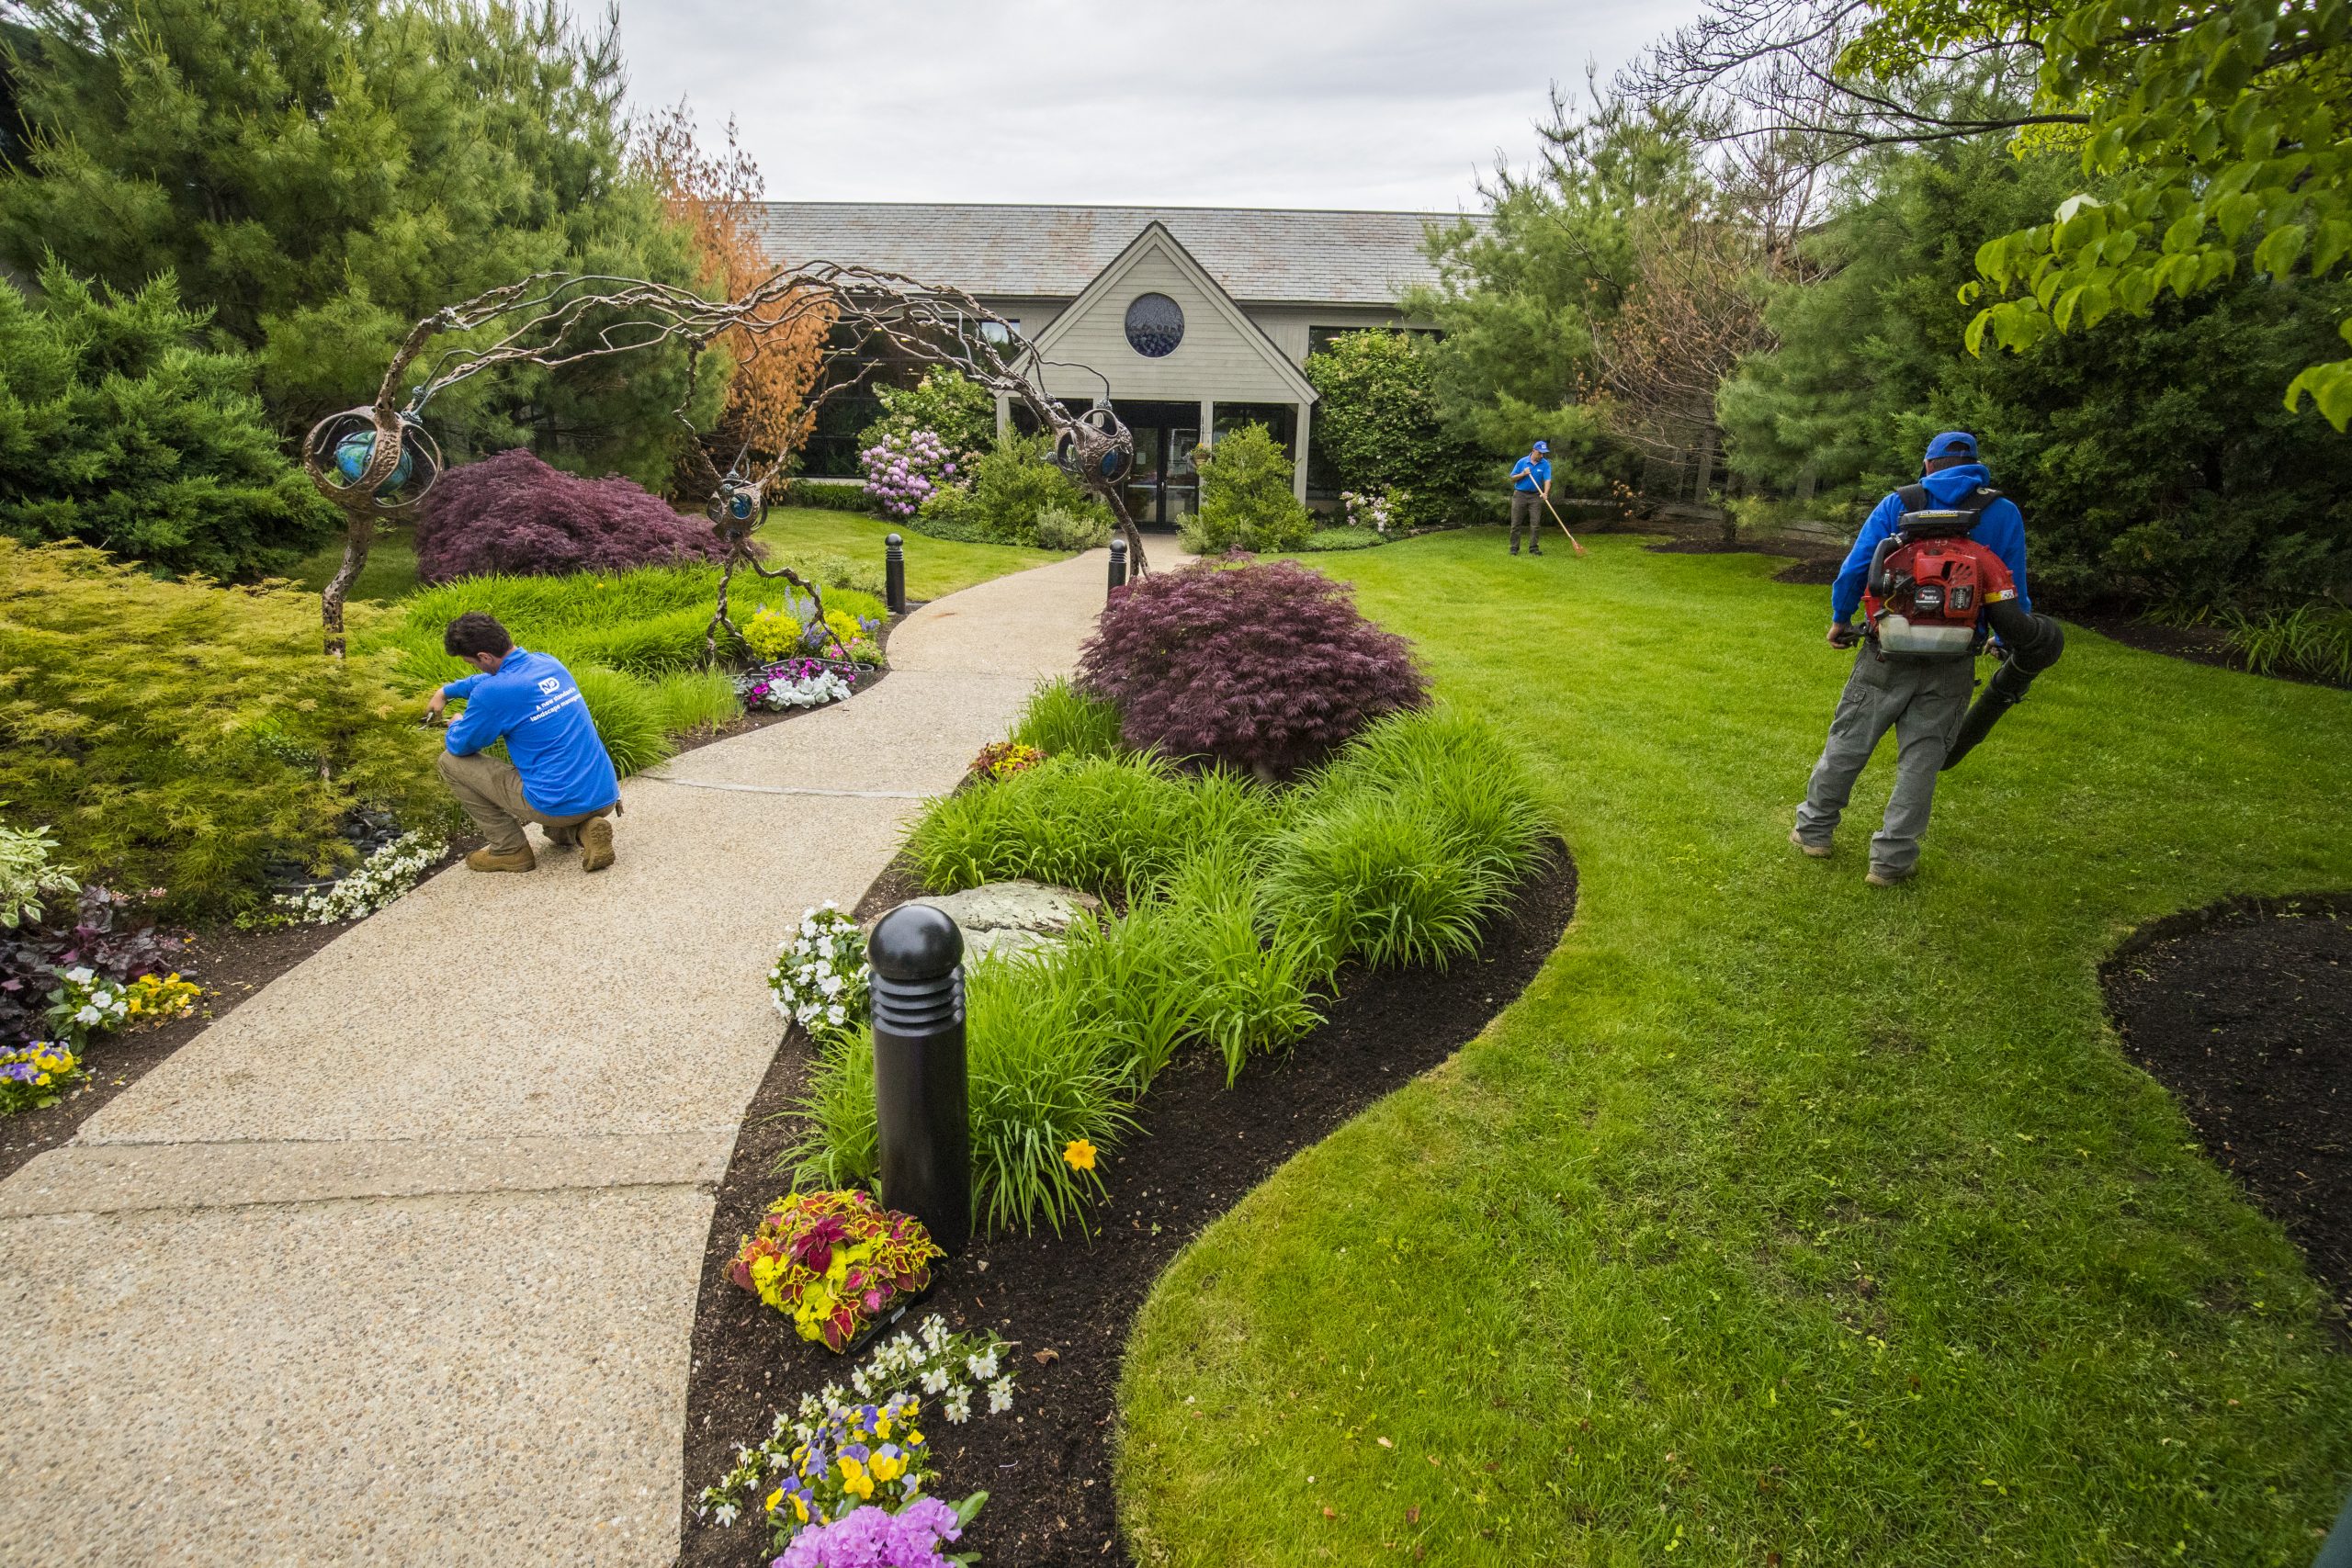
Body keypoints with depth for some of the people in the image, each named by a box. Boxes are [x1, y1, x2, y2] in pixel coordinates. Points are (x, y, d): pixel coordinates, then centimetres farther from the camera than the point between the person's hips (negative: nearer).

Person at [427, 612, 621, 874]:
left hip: (560, 806, -7)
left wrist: (457, 725, 26)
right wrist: (446, 691, 42)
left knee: (450, 760, 9)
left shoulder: (493, 694, -15)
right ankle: (581, 830, 12)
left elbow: (460, 746, 4)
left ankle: (511, 850, 11)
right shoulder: (548, 663, 8)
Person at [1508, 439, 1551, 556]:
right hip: (1520, 494, 0)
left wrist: (1545, 493, -30)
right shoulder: (1522, 462, -2)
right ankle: (1514, 547, 7)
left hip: (1535, 496, 0)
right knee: (1516, 523, 1)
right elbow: (1512, 478, 3)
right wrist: (1523, 474, -15)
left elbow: (1547, 480, -13)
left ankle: (1533, 547, 3)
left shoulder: (1545, 464, -3)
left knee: (1535, 524, -3)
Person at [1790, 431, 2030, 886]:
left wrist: (1840, 619, 12)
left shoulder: (1897, 503, 1)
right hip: (1952, 666, 1)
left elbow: (1855, 567, -2)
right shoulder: (2004, 514, 4)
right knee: (1921, 755, 7)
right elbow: (2014, 593, 7)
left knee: (1848, 741, 12)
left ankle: (1813, 829, 24)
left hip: (1889, 651, 0)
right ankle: (1891, 859, 10)